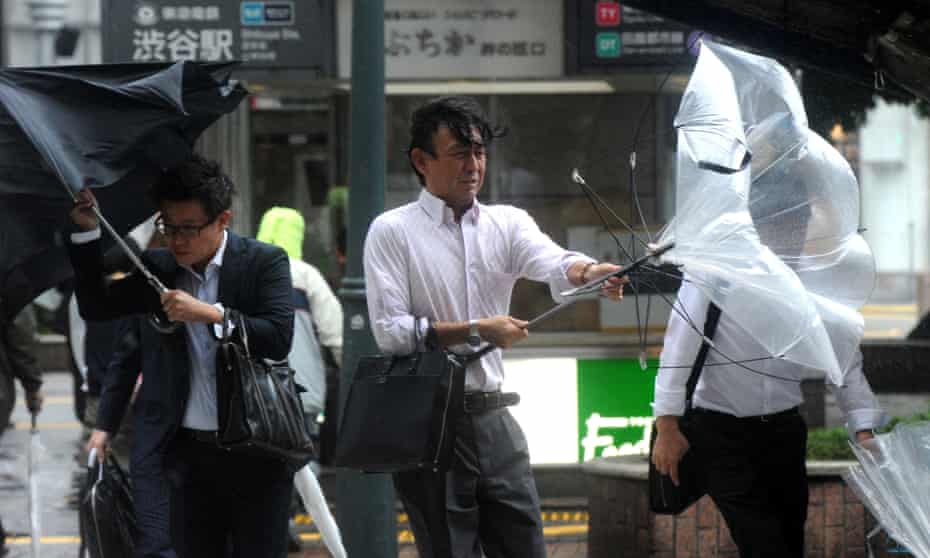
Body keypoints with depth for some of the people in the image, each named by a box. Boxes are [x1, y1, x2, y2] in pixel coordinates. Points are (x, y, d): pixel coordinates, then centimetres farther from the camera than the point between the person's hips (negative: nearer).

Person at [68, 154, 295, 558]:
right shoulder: (156, 269, 8)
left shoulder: (264, 263, -2)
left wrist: (211, 312, -19)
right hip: (187, 451, 3)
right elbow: (95, 308, 8)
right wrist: (87, 232, 0)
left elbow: (279, 337, -12)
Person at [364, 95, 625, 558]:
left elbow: (553, 264, -12)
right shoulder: (392, 232, -3)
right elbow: (390, 332, -12)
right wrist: (476, 330, -16)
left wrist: (589, 272, -35)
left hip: (494, 419, 5)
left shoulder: (508, 224, 9)